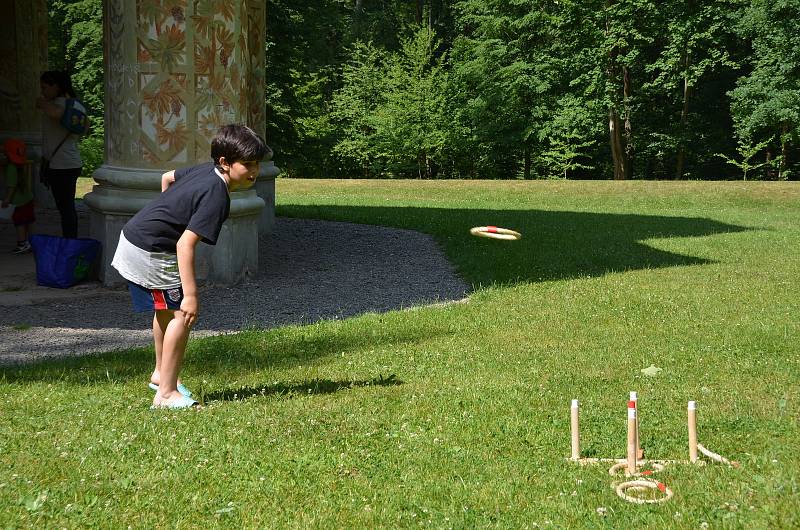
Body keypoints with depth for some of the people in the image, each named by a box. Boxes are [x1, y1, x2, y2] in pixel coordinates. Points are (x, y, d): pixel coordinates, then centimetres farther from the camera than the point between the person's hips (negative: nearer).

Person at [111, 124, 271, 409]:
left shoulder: (207, 170, 3)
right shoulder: (216, 196, -25)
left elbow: (167, 177, 22)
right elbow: (185, 245, -31)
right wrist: (190, 295, -32)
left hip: (132, 237, 11)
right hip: (150, 253, -11)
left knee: (165, 309, 25)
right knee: (181, 314, -8)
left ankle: (161, 373, 43)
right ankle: (166, 394, -4)